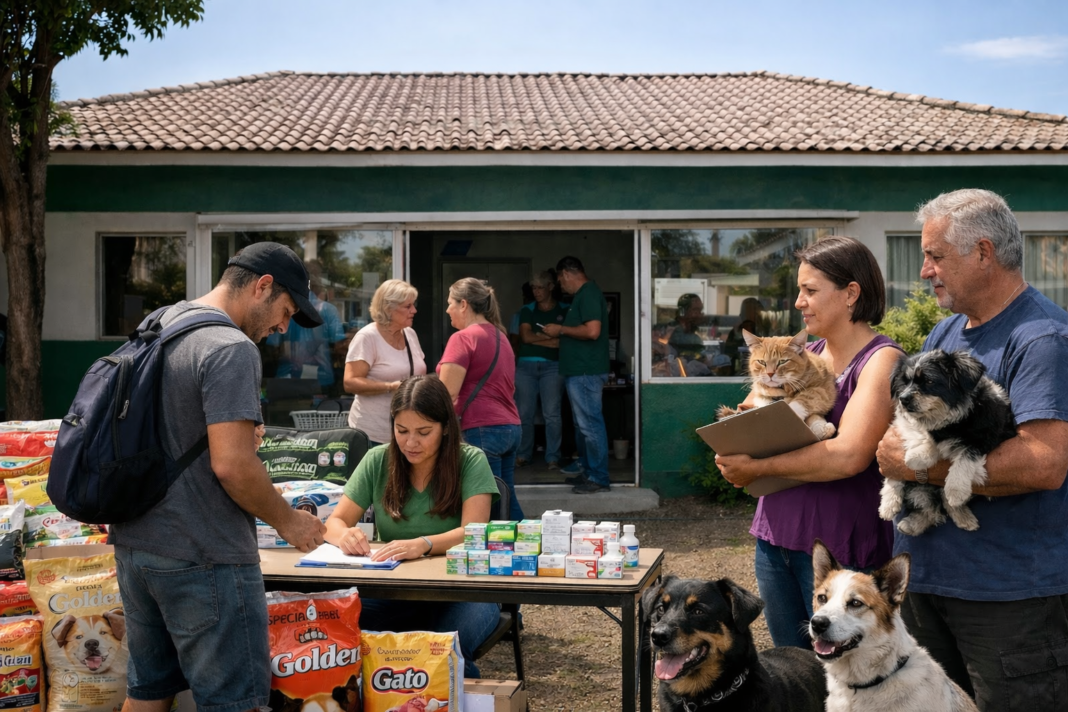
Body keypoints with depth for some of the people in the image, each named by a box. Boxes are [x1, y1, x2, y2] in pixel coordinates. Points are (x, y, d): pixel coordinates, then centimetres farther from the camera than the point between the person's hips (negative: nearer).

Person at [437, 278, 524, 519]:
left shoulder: (463, 338, -8)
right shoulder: (500, 336, 18)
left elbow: (448, 395, -14)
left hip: (482, 429, -9)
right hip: (511, 427, 9)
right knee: (507, 502, 13)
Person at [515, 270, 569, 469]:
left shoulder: (563, 311, 6)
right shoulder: (527, 311, 12)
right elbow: (526, 336, -1)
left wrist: (537, 337, -6)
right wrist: (551, 338, -4)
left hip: (552, 366, -2)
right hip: (526, 365, 2)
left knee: (552, 414, -6)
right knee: (524, 414, 3)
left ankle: (553, 457, 0)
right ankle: (523, 454, 13)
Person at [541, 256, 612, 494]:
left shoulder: (588, 294, -15)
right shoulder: (585, 294, 17)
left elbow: (592, 330, -25)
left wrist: (561, 329, -15)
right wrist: (560, 333, 15)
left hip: (586, 372, -11)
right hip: (581, 370, 11)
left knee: (589, 424, -7)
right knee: (583, 423, 18)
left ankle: (598, 478, -2)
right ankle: (585, 468, 27)